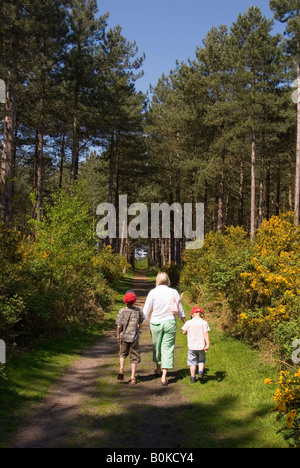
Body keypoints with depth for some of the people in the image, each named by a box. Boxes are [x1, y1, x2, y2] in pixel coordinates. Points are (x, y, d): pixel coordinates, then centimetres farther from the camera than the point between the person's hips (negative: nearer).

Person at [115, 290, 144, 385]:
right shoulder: (138, 310, -6)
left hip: (124, 337, 0)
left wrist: (118, 335, 7)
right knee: (134, 357, 8)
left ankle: (121, 368, -2)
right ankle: (133, 377, 9)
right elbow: (140, 323, 7)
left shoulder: (122, 311, -9)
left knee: (123, 353, 20)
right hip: (134, 337, 0)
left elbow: (119, 326, -9)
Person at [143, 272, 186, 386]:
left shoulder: (153, 292, -6)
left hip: (156, 323, 0)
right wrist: (186, 324, 15)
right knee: (167, 348, 4)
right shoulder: (174, 292, -2)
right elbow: (180, 311, 4)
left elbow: (146, 311, -5)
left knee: (157, 346, 19)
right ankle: (164, 376, -1)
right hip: (170, 322, 0)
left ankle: (158, 369, 39)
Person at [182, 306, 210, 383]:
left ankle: (193, 377, 14)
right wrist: (207, 344, -12)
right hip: (201, 346, 0)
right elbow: (206, 333, -11)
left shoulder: (188, 323, 0)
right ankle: (200, 372, 2)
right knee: (201, 360, 21)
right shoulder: (204, 323, -4)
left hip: (191, 346, 0)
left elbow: (184, 332, 9)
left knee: (192, 362, 12)